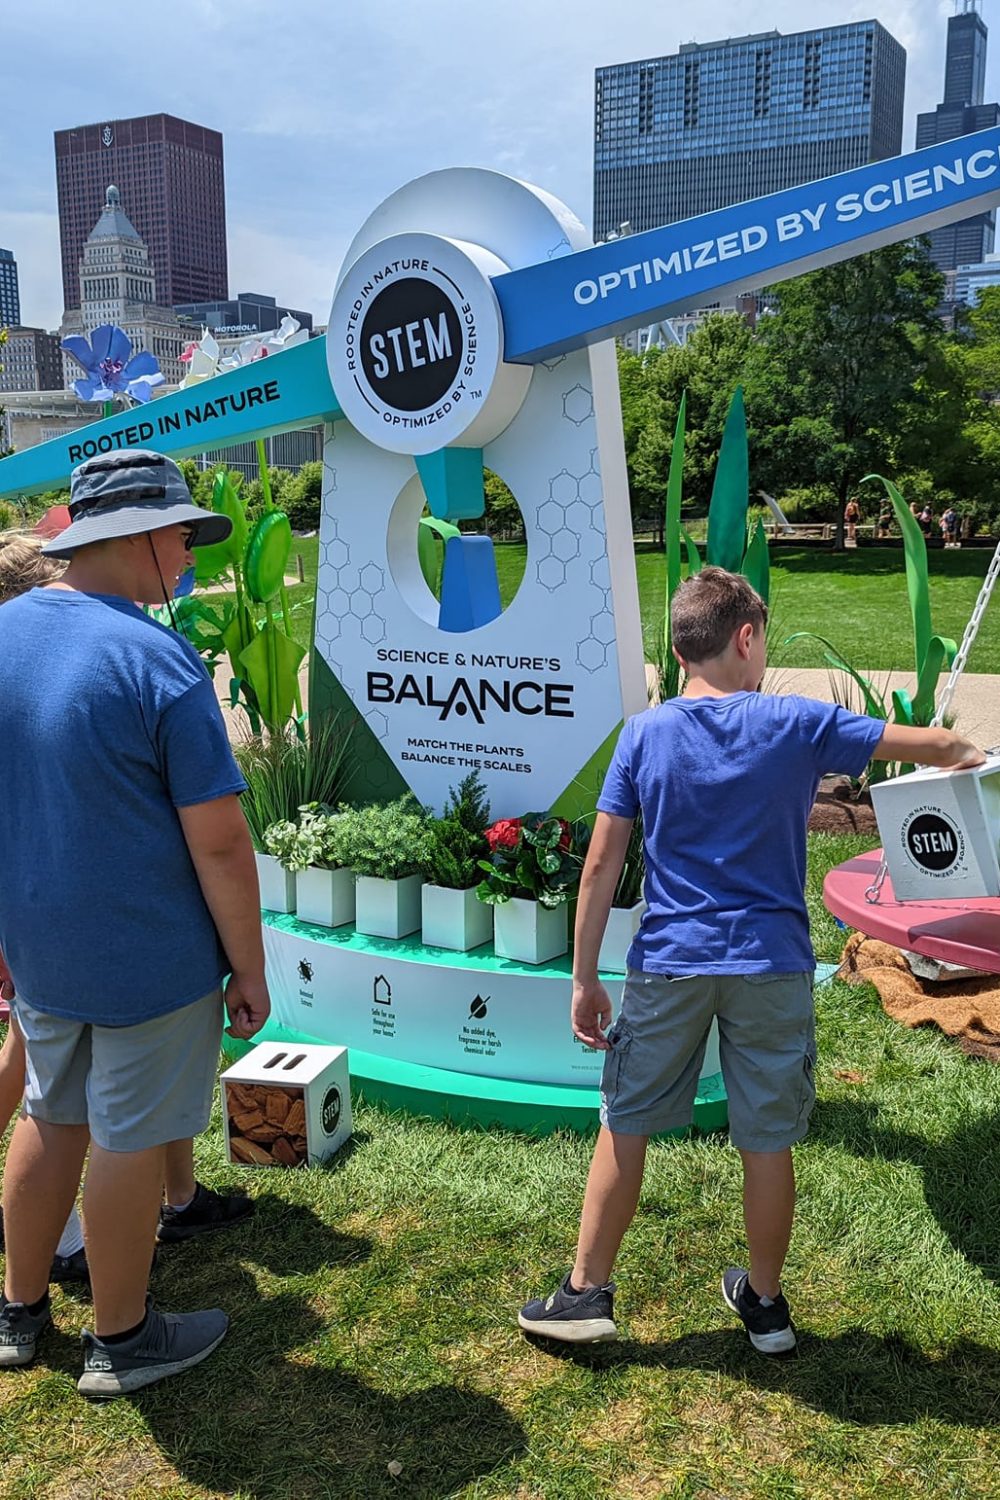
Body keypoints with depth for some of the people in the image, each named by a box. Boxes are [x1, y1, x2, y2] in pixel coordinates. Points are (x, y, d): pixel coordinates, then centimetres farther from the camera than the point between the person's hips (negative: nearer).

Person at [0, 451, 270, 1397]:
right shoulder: (159, 663, -20)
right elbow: (219, 841, -20)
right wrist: (250, 968, -9)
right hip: (149, 957, -7)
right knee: (130, 1140, 9)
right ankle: (120, 1341, 28)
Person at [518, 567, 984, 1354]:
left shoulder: (645, 733, -2)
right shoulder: (797, 724, -4)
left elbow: (601, 863, -4)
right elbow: (936, 745, 3)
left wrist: (585, 977, 2)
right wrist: (970, 751, 27)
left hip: (669, 965, 1)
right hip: (772, 966, 0)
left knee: (625, 1128, 13)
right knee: (768, 1142, 13)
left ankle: (587, 1292, 22)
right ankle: (765, 1301, 30)